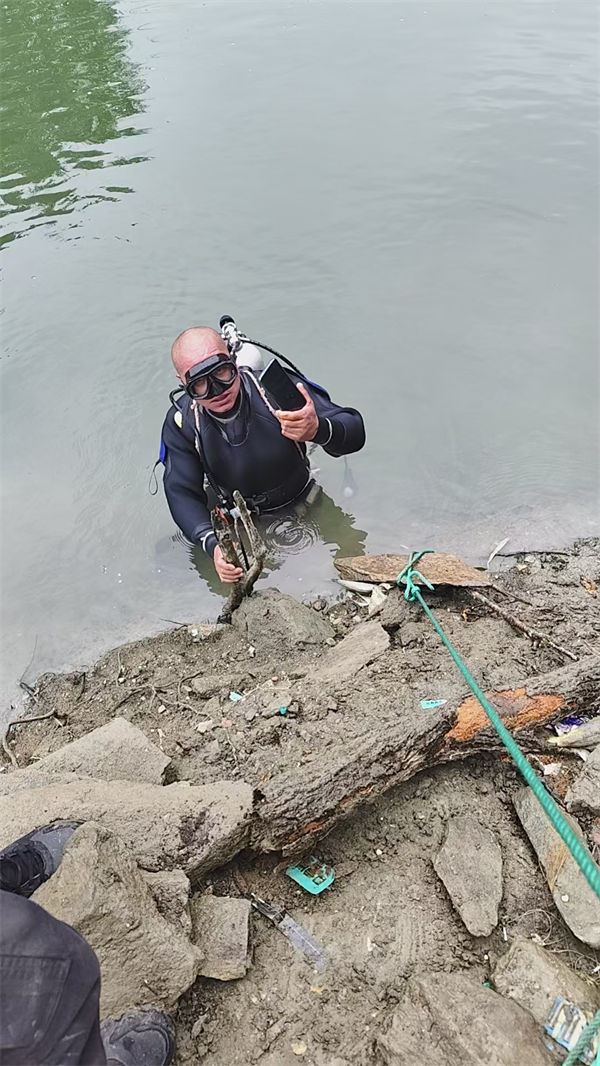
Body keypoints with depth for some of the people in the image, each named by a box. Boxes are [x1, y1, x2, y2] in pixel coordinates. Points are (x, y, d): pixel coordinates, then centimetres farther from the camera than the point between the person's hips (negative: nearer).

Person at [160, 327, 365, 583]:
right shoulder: (182, 423, -17)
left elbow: (355, 433, -25)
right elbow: (182, 493, -17)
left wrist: (318, 429, -51)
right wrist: (213, 545, -37)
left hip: (300, 503, -1)